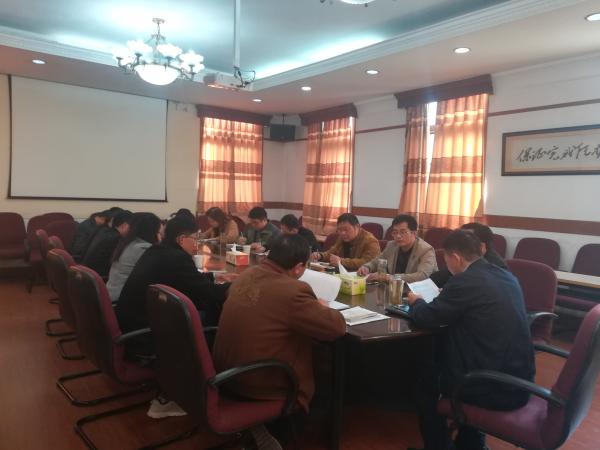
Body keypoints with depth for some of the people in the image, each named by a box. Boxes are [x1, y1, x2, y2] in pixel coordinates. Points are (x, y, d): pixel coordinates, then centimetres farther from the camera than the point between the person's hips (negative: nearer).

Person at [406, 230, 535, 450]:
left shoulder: (465, 281, -18)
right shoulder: (507, 277, 6)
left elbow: (426, 317, -8)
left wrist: (416, 301, 12)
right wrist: (447, 298, 23)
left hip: (493, 387, -7)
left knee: (428, 380, 19)